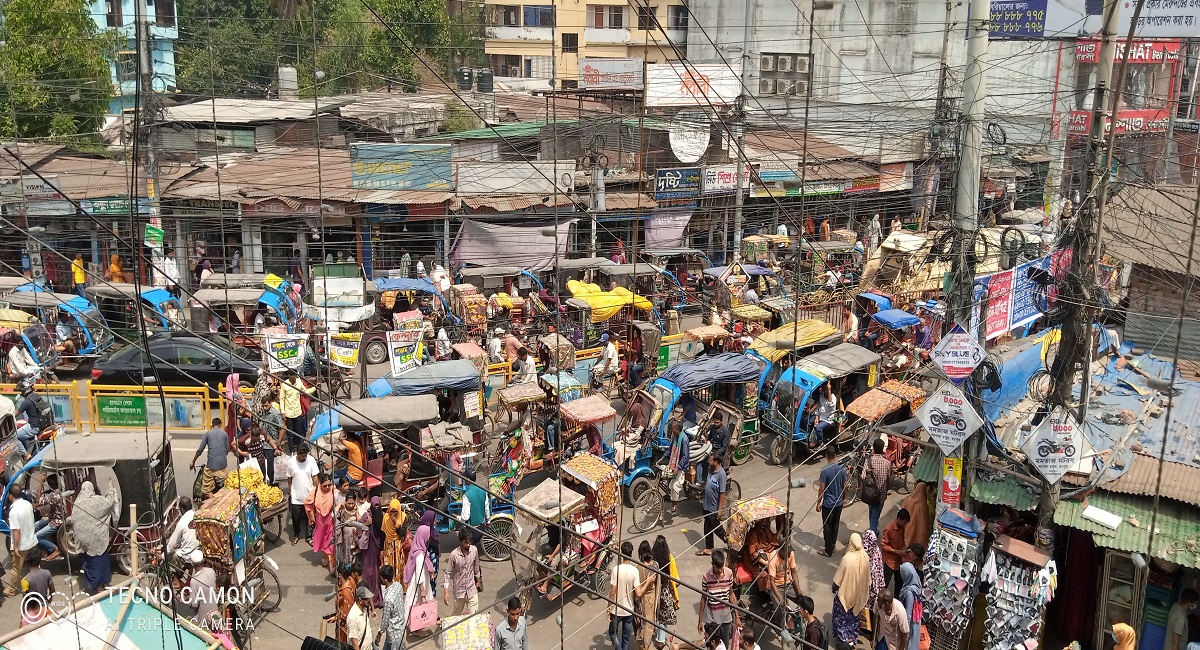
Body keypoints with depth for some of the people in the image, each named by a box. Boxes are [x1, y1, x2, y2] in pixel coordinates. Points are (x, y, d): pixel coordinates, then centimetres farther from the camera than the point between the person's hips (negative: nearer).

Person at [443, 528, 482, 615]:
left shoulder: (474, 550, -9)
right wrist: (446, 592, -15)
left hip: (472, 589, 2)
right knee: (457, 616, 16)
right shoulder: (454, 555, -18)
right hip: (459, 590, -1)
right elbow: (448, 573, -11)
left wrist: (478, 580, 21)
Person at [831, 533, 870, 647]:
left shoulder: (847, 558, -31)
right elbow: (867, 577, 0)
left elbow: (838, 578, -18)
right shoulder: (865, 557, -15)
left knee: (842, 616, 17)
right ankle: (852, 638, 34)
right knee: (854, 615, 24)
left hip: (845, 592, -5)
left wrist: (834, 588, 0)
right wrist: (864, 591, 15)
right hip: (859, 593, 5)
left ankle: (844, 638, 25)